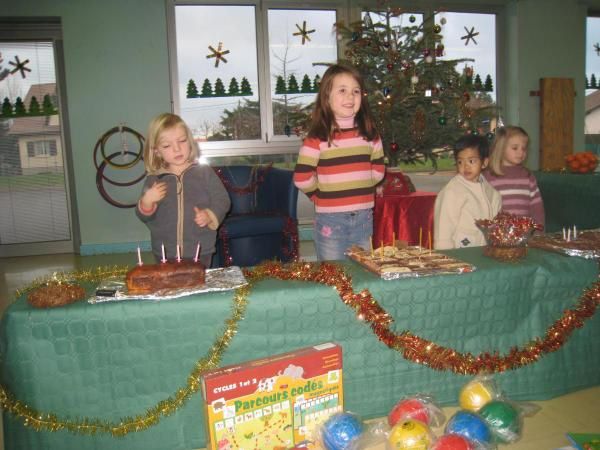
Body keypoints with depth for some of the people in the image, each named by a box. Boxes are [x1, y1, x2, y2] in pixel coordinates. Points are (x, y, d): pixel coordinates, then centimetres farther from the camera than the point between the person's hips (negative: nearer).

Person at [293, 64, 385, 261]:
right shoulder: (317, 139, -11)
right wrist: (322, 196, -2)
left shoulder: (369, 135, 4)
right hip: (330, 220, -4)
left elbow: (378, 170, 14)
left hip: (364, 219, 4)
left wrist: (357, 189, 7)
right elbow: (302, 179, -14)